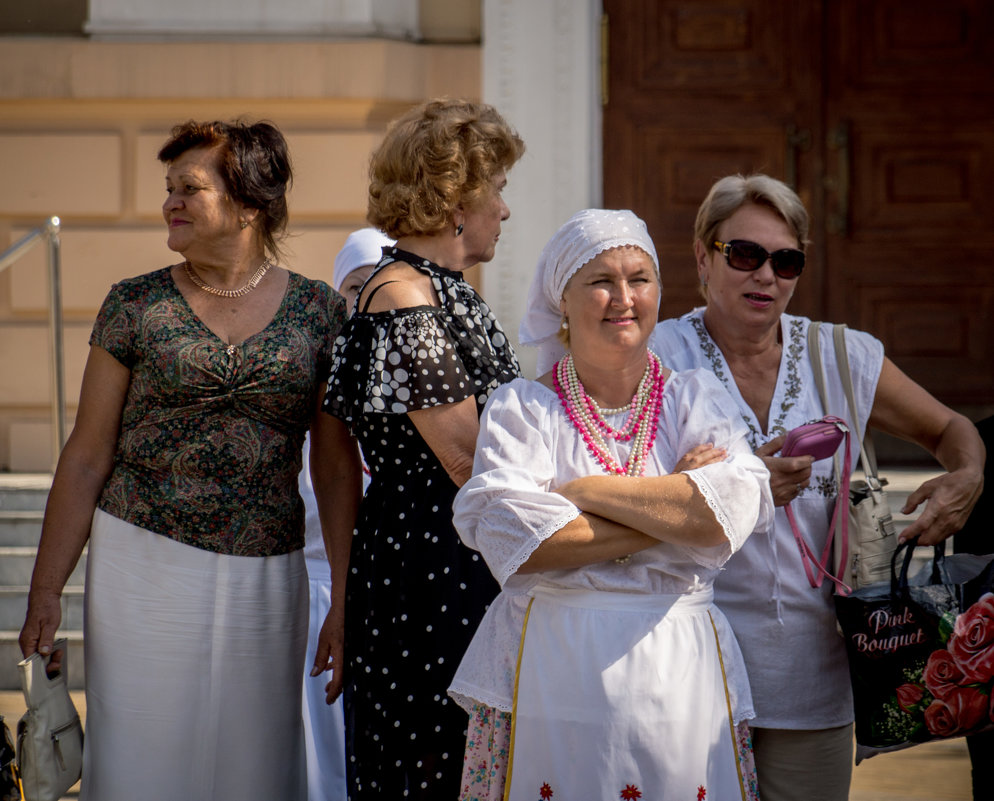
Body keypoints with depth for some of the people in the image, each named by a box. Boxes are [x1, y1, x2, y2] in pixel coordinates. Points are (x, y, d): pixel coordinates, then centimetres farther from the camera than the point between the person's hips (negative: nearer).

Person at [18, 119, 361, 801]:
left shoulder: (320, 311, 2)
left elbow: (336, 465, 6)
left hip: (265, 578, 1)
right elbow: (88, 456, 2)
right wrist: (46, 590, -1)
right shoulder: (135, 305, 1)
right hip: (145, 562, -1)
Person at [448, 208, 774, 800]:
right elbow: (513, 537, -13)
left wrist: (576, 490, -10)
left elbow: (734, 508, -10)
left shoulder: (696, 397, 8)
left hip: (676, 679, 2)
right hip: (549, 679, -1)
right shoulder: (521, 407, 3)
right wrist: (672, 512, -11)